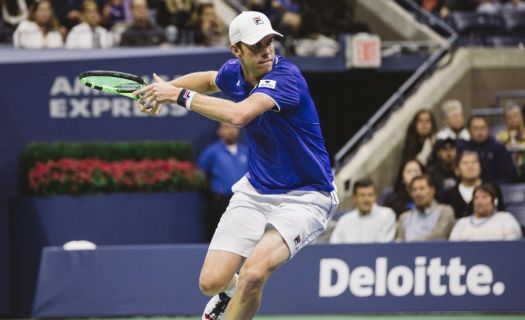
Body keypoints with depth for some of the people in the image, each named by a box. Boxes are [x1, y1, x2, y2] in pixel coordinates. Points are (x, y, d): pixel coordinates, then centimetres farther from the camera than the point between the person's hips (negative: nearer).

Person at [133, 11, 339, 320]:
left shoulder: (286, 76, -26)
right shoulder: (233, 73, -3)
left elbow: (238, 114, -43)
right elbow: (209, 79, 25)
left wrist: (180, 95, -32)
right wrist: (165, 88, 11)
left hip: (304, 197, -6)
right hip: (256, 191, 6)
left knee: (253, 273, -28)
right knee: (212, 281, -3)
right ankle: (232, 293, 35)